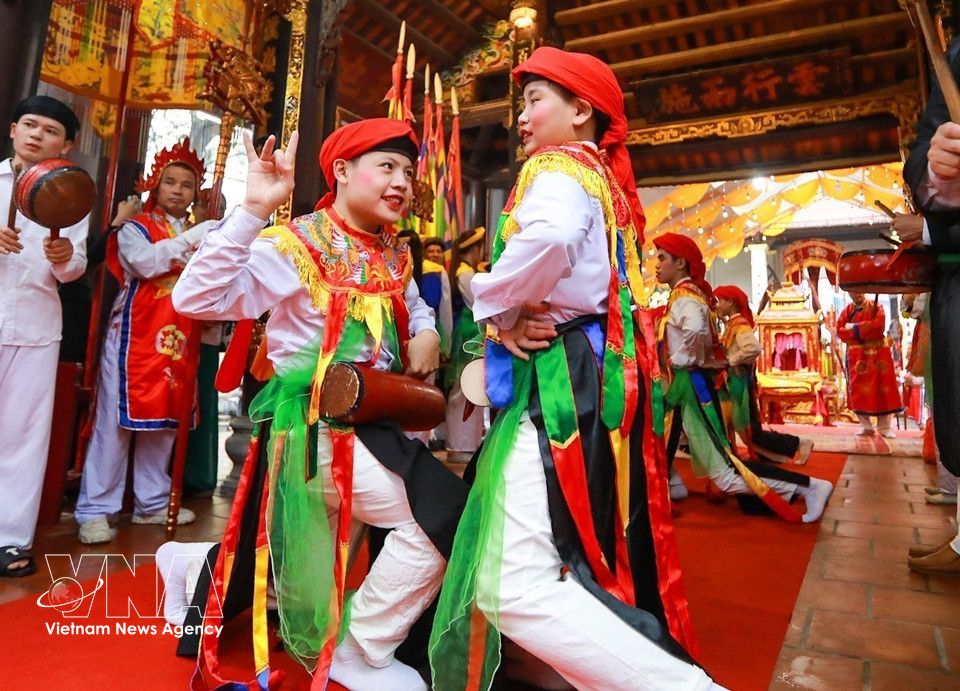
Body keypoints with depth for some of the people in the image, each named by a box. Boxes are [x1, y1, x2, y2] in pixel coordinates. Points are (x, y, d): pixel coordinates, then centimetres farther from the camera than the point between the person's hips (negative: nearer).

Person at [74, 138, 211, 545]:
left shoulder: (197, 237, 18)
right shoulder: (134, 228, 3)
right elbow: (145, 261, -19)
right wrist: (192, 239, -21)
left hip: (177, 340, 5)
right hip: (134, 335, -5)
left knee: (164, 419, 9)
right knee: (116, 419, -3)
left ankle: (152, 503, 20)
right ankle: (95, 510, 4)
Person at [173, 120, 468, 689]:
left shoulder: (394, 254, 10)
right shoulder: (297, 244, -11)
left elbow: (415, 306, 28)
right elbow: (196, 298, -20)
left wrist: (426, 333, 4)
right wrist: (254, 209, -28)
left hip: (369, 424, 8)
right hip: (317, 427, -8)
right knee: (445, 514, -20)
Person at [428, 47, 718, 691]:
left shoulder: (558, 167, -4)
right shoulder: (611, 182, 23)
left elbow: (551, 235, -29)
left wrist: (497, 307, -12)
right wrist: (510, 318, 0)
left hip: (559, 381, -10)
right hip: (599, 379, 10)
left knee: (516, 586, -13)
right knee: (590, 563, 16)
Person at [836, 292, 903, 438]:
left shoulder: (876, 307, 2)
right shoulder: (847, 311, 7)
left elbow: (878, 325, -15)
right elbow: (840, 331, -5)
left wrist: (854, 327, -11)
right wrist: (863, 333, -13)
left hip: (878, 353, -1)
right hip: (856, 355, 1)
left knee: (882, 389, 0)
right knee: (859, 392, 1)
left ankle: (884, 427, 7)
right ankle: (866, 427, 10)